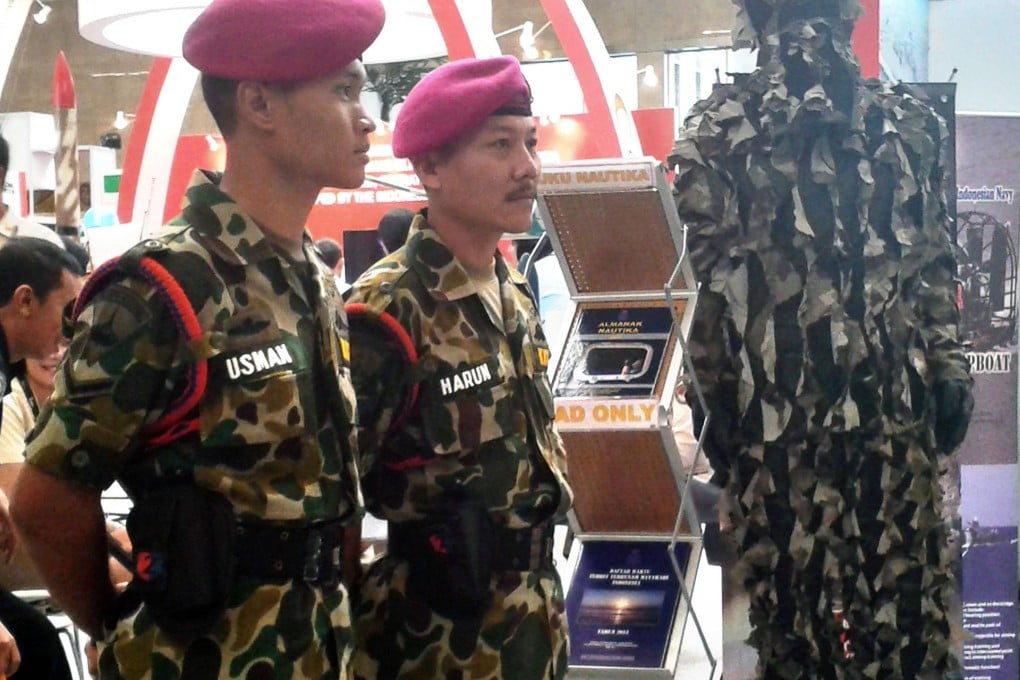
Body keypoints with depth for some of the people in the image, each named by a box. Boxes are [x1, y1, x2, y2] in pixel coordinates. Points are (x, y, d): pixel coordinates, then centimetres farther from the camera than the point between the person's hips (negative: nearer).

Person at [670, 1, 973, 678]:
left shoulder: (716, 132, -5)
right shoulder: (913, 121, 2)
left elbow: (712, 278, -4)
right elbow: (936, 265, 4)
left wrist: (712, 393, 2)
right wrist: (950, 368, 10)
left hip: (775, 399, -1)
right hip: (892, 394, 2)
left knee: (793, 578, 10)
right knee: (902, 574, 13)